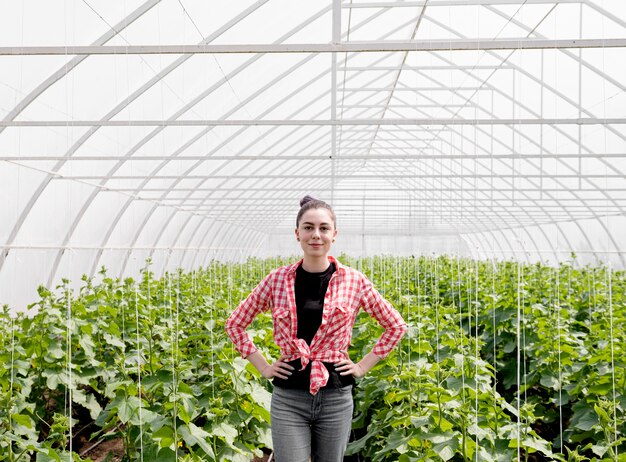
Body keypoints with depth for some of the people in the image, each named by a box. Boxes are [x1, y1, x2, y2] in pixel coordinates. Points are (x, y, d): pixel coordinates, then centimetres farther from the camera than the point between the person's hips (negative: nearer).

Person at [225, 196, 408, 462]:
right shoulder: (277, 280, -2)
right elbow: (235, 324, 10)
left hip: (336, 396, 1)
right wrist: (263, 367, 3)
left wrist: (364, 366, 3)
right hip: (288, 398, 0)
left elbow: (396, 326, 8)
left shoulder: (354, 281, -3)